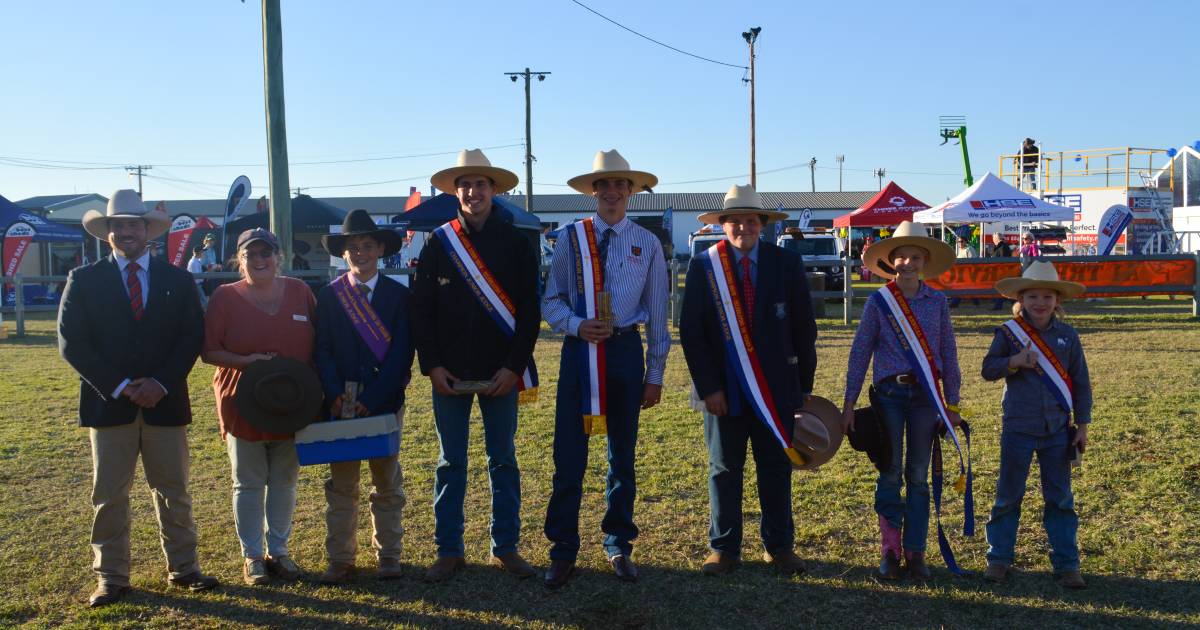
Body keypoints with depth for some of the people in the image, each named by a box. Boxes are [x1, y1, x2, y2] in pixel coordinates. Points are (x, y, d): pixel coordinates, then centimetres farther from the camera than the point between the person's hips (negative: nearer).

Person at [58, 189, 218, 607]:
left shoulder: (177, 279, 6)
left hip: (165, 401, 1)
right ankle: (111, 578, 16)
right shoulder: (84, 280, 3)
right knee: (108, 495, 5)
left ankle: (183, 568, 19)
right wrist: (120, 386, -13)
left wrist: (161, 384, -12)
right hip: (108, 402, -1)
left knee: (174, 491, 9)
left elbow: (192, 337, 2)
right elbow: (72, 342, -3)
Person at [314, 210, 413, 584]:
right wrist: (335, 395, -14)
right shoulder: (329, 295, 4)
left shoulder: (399, 294, -1)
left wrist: (373, 399, -14)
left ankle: (388, 555, 19)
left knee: (388, 483, 9)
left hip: (386, 402, -1)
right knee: (341, 483, 6)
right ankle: (340, 559, 15)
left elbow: (402, 352, -7)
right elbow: (323, 349, 0)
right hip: (341, 403, 1)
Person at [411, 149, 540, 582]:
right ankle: (449, 551, 18)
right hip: (449, 374, 1)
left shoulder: (516, 243, 1)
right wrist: (431, 365, -7)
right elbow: (420, 309, 2)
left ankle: (505, 548, 20)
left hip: (500, 374, 0)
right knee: (450, 464, 8)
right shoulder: (438, 243, 3)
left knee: (503, 461, 9)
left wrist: (514, 367, -9)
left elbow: (530, 310, -1)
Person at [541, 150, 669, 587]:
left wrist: (655, 374, 4)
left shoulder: (648, 244, 4)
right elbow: (550, 301, 3)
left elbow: (657, 315, 6)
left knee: (623, 456, 12)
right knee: (569, 456, -1)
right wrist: (577, 325, -17)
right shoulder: (570, 238, 1)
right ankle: (563, 551, 13)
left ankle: (619, 547, 27)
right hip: (579, 350, -1)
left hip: (626, 351, 1)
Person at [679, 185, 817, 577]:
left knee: (776, 468, 9)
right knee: (724, 469, 8)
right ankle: (724, 549, 19)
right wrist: (708, 387, -9)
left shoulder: (786, 263, 2)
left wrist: (805, 383, 3)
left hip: (775, 386, 1)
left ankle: (779, 547, 22)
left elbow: (804, 326, 5)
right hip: (724, 388, -1)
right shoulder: (703, 267, -1)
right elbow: (691, 333, -3)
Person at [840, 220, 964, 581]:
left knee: (919, 476, 7)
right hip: (890, 393, -2)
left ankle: (915, 552, 15)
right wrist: (849, 404, -3)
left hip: (925, 395, 2)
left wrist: (952, 403, 8)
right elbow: (860, 352, 0)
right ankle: (890, 551, 11)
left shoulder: (937, 302, 5)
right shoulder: (879, 301, -1)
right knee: (890, 474, 2)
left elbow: (948, 354, 9)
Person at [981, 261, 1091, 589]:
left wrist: (1082, 425, 4)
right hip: (1017, 429, -1)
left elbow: (1080, 383, 7)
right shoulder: (1008, 332, -3)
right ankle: (999, 558, 18)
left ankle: (1066, 564, 17)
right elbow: (988, 370, -2)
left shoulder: (1067, 335, 2)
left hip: (1057, 431, 2)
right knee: (1008, 496, 7)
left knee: (1060, 499, 8)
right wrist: (1014, 362, -21)